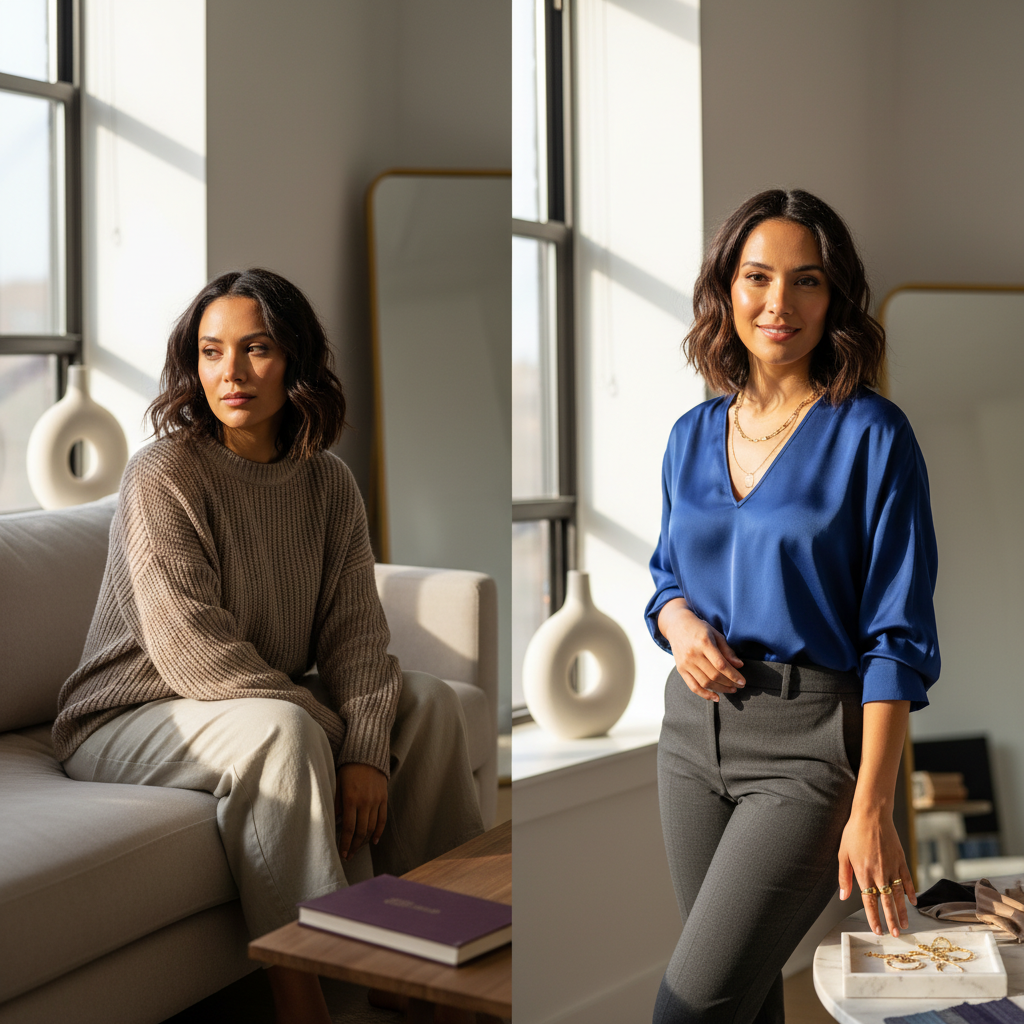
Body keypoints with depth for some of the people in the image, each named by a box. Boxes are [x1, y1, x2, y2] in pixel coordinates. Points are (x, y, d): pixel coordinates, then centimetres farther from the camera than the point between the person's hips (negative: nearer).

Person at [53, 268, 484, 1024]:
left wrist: (367, 751, -21)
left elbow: (357, 630, -5)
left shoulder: (328, 482, 1)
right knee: (279, 731, -35)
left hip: (269, 706, 7)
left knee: (429, 700, -4)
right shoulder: (164, 475, -18)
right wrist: (331, 731, -21)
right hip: (127, 723, -7)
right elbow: (196, 656, -23)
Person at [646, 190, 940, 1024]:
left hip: (810, 744, -6)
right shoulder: (694, 435, 8)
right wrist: (678, 620, -5)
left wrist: (870, 811, -17)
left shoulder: (871, 435, -9)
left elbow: (897, 638, -12)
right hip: (695, 726, 6)